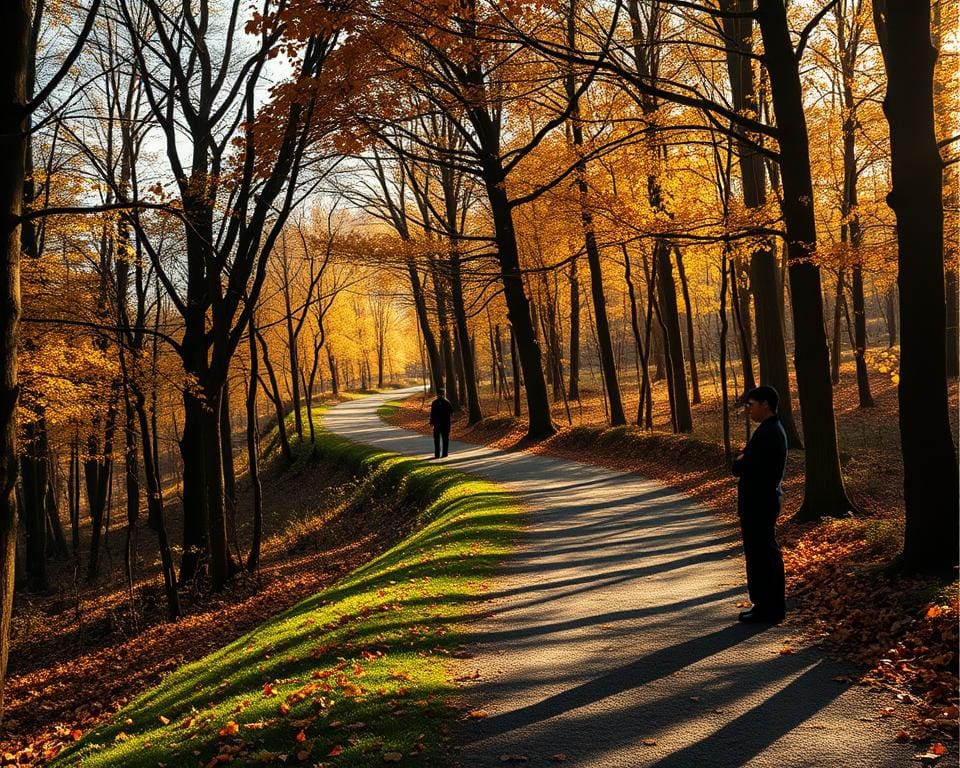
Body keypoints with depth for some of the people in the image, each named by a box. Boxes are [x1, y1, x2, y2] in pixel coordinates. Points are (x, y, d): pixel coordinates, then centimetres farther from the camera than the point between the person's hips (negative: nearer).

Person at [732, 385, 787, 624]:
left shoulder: (766, 434, -21)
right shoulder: (774, 429, 12)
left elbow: (742, 468, -25)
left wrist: (739, 460, -4)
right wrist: (744, 458, -1)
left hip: (758, 503, -11)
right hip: (767, 499, 11)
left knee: (758, 555, -2)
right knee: (769, 552, 17)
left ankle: (765, 608, 5)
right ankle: (775, 604, 27)